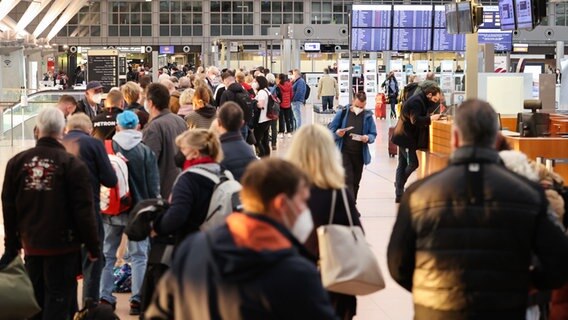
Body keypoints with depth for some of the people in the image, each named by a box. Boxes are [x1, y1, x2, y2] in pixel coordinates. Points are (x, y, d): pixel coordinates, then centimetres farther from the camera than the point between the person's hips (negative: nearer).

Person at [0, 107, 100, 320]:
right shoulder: (73, 165, -14)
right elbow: (84, 211, -13)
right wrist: (93, 246, -4)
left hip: (31, 245, 5)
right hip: (63, 246, -5)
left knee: (35, 299, 17)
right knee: (58, 302, 0)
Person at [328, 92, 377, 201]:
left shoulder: (367, 116, 2)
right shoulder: (343, 113, -3)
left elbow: (373, 134, 5)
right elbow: (331, 129, 3)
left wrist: (368, 138, -17)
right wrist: (337, 133, -19)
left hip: (359, 154, 3)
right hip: (344, 152, -3)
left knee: (355, 182, 12)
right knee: (348, 180, -15)